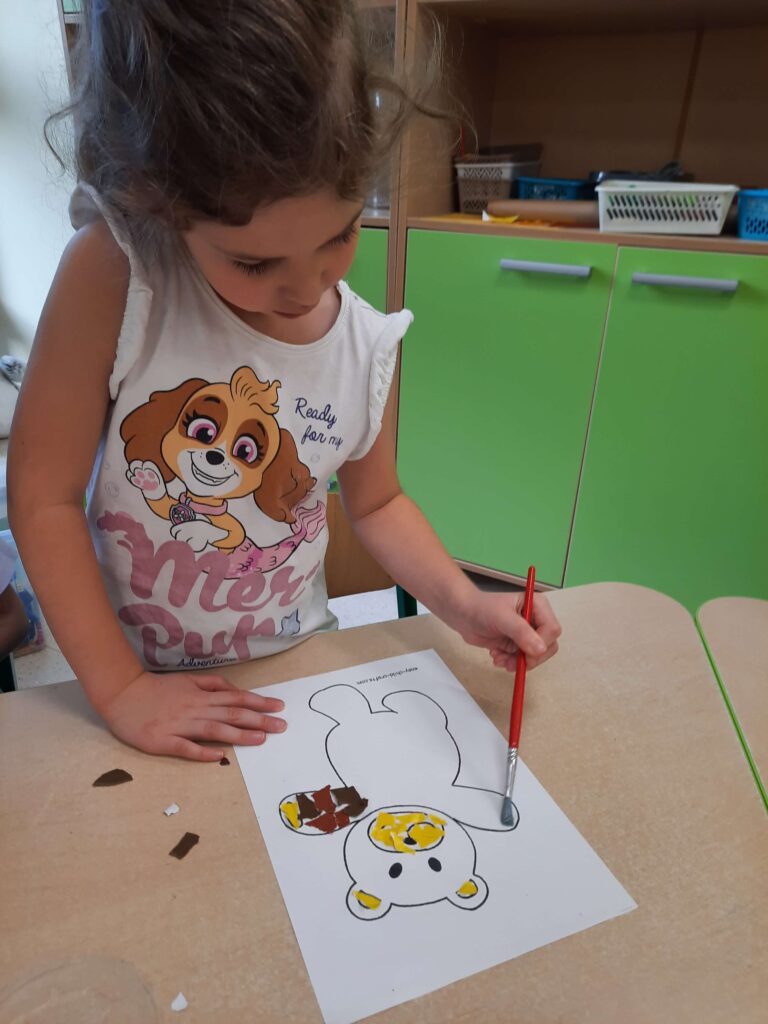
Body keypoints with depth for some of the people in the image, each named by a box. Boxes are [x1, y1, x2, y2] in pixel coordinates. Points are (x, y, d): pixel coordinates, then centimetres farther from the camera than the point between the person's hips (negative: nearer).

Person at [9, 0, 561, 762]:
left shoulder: (370, 347, -14)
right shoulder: (112, 278, -24)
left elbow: (376, 502, 1)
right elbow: (45, 498, -19)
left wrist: (463, 605, -13)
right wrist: (119, 689, -17)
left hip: (295, 669, 2)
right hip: (140, 672, -1)